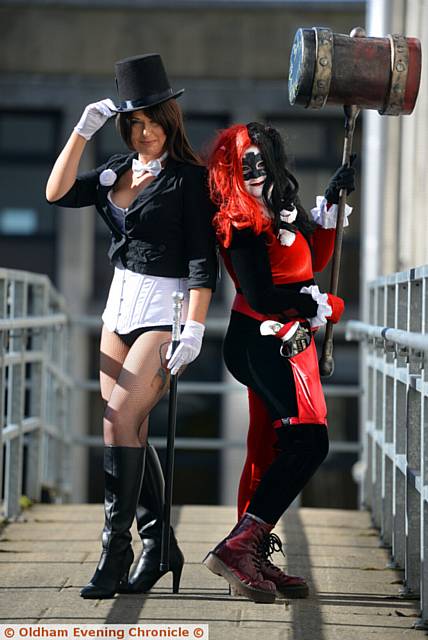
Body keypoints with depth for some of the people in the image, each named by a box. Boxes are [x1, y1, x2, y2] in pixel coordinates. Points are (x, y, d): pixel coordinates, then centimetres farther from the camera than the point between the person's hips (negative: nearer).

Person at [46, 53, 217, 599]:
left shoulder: (189, 178, -9)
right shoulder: (119, 168, 11)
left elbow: (202, 260, -12)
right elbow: (58, 193, 4)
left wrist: (194, 329, -19)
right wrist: (83, 130, -3)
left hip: (165, 311, -7)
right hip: (120, 306, 7)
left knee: (120, 418, -18)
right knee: (128, 430, 7)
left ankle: (114, 554, -13)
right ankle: (158, 548, 16)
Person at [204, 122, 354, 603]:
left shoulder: (283, 211, 13)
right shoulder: (243, 223, -15)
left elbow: (314, 261, 24)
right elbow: (261, 297, -19)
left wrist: (330, 203, 17)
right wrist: (324, 305, -7)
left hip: (285, 341, 10)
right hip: (267, 341, -10)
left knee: (269, 447, 9)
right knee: (308, 441, -19)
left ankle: (254, 559, 12)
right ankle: (237, 546, -25)